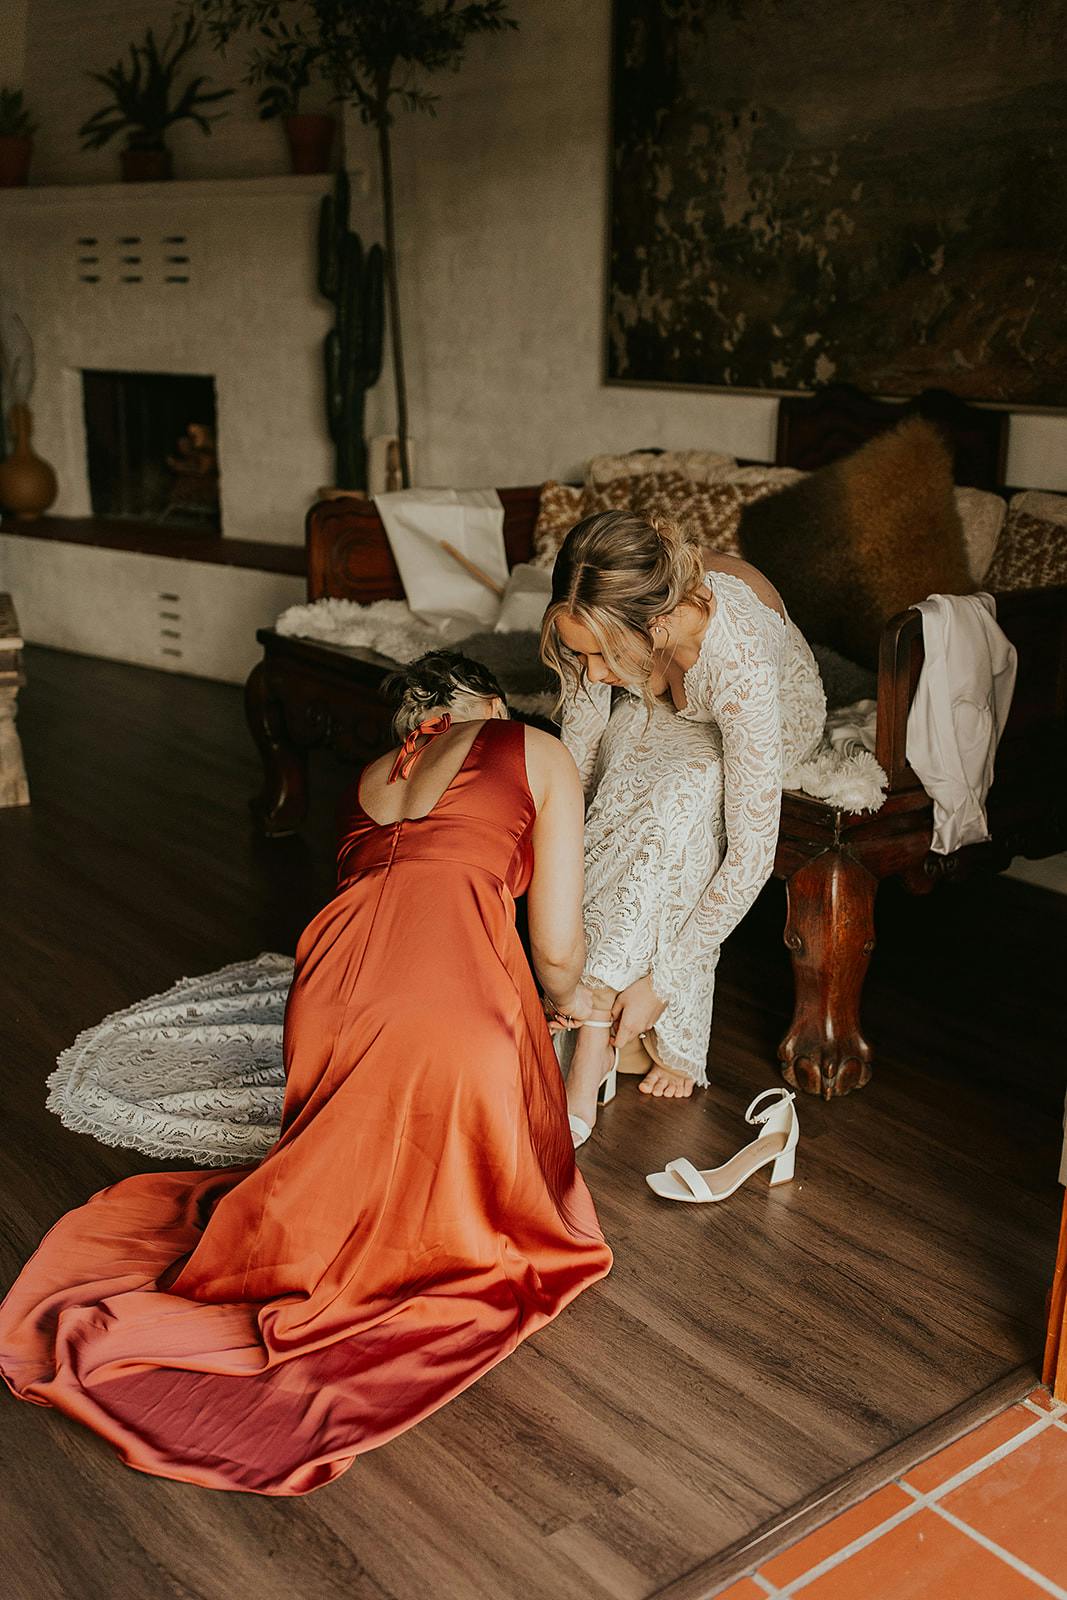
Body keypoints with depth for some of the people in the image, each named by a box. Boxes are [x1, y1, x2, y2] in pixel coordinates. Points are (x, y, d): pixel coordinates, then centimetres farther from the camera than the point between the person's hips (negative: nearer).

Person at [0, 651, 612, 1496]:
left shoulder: (371, 777, 28)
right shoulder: (537, 752, 14)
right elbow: (557, 949, 11)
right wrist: (566, 995, 36)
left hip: (331, 983, 5)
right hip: (450, 1006, -5)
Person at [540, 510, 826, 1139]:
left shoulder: (739, 662, -44)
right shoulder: (602, 618, -32)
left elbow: (752, 856, -39)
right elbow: (577, 757, -19)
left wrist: (662, 980, -37)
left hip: (779, 716, -4)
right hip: (655, 717, 4)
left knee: (684, 791, -34)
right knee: (619, 802, -29)